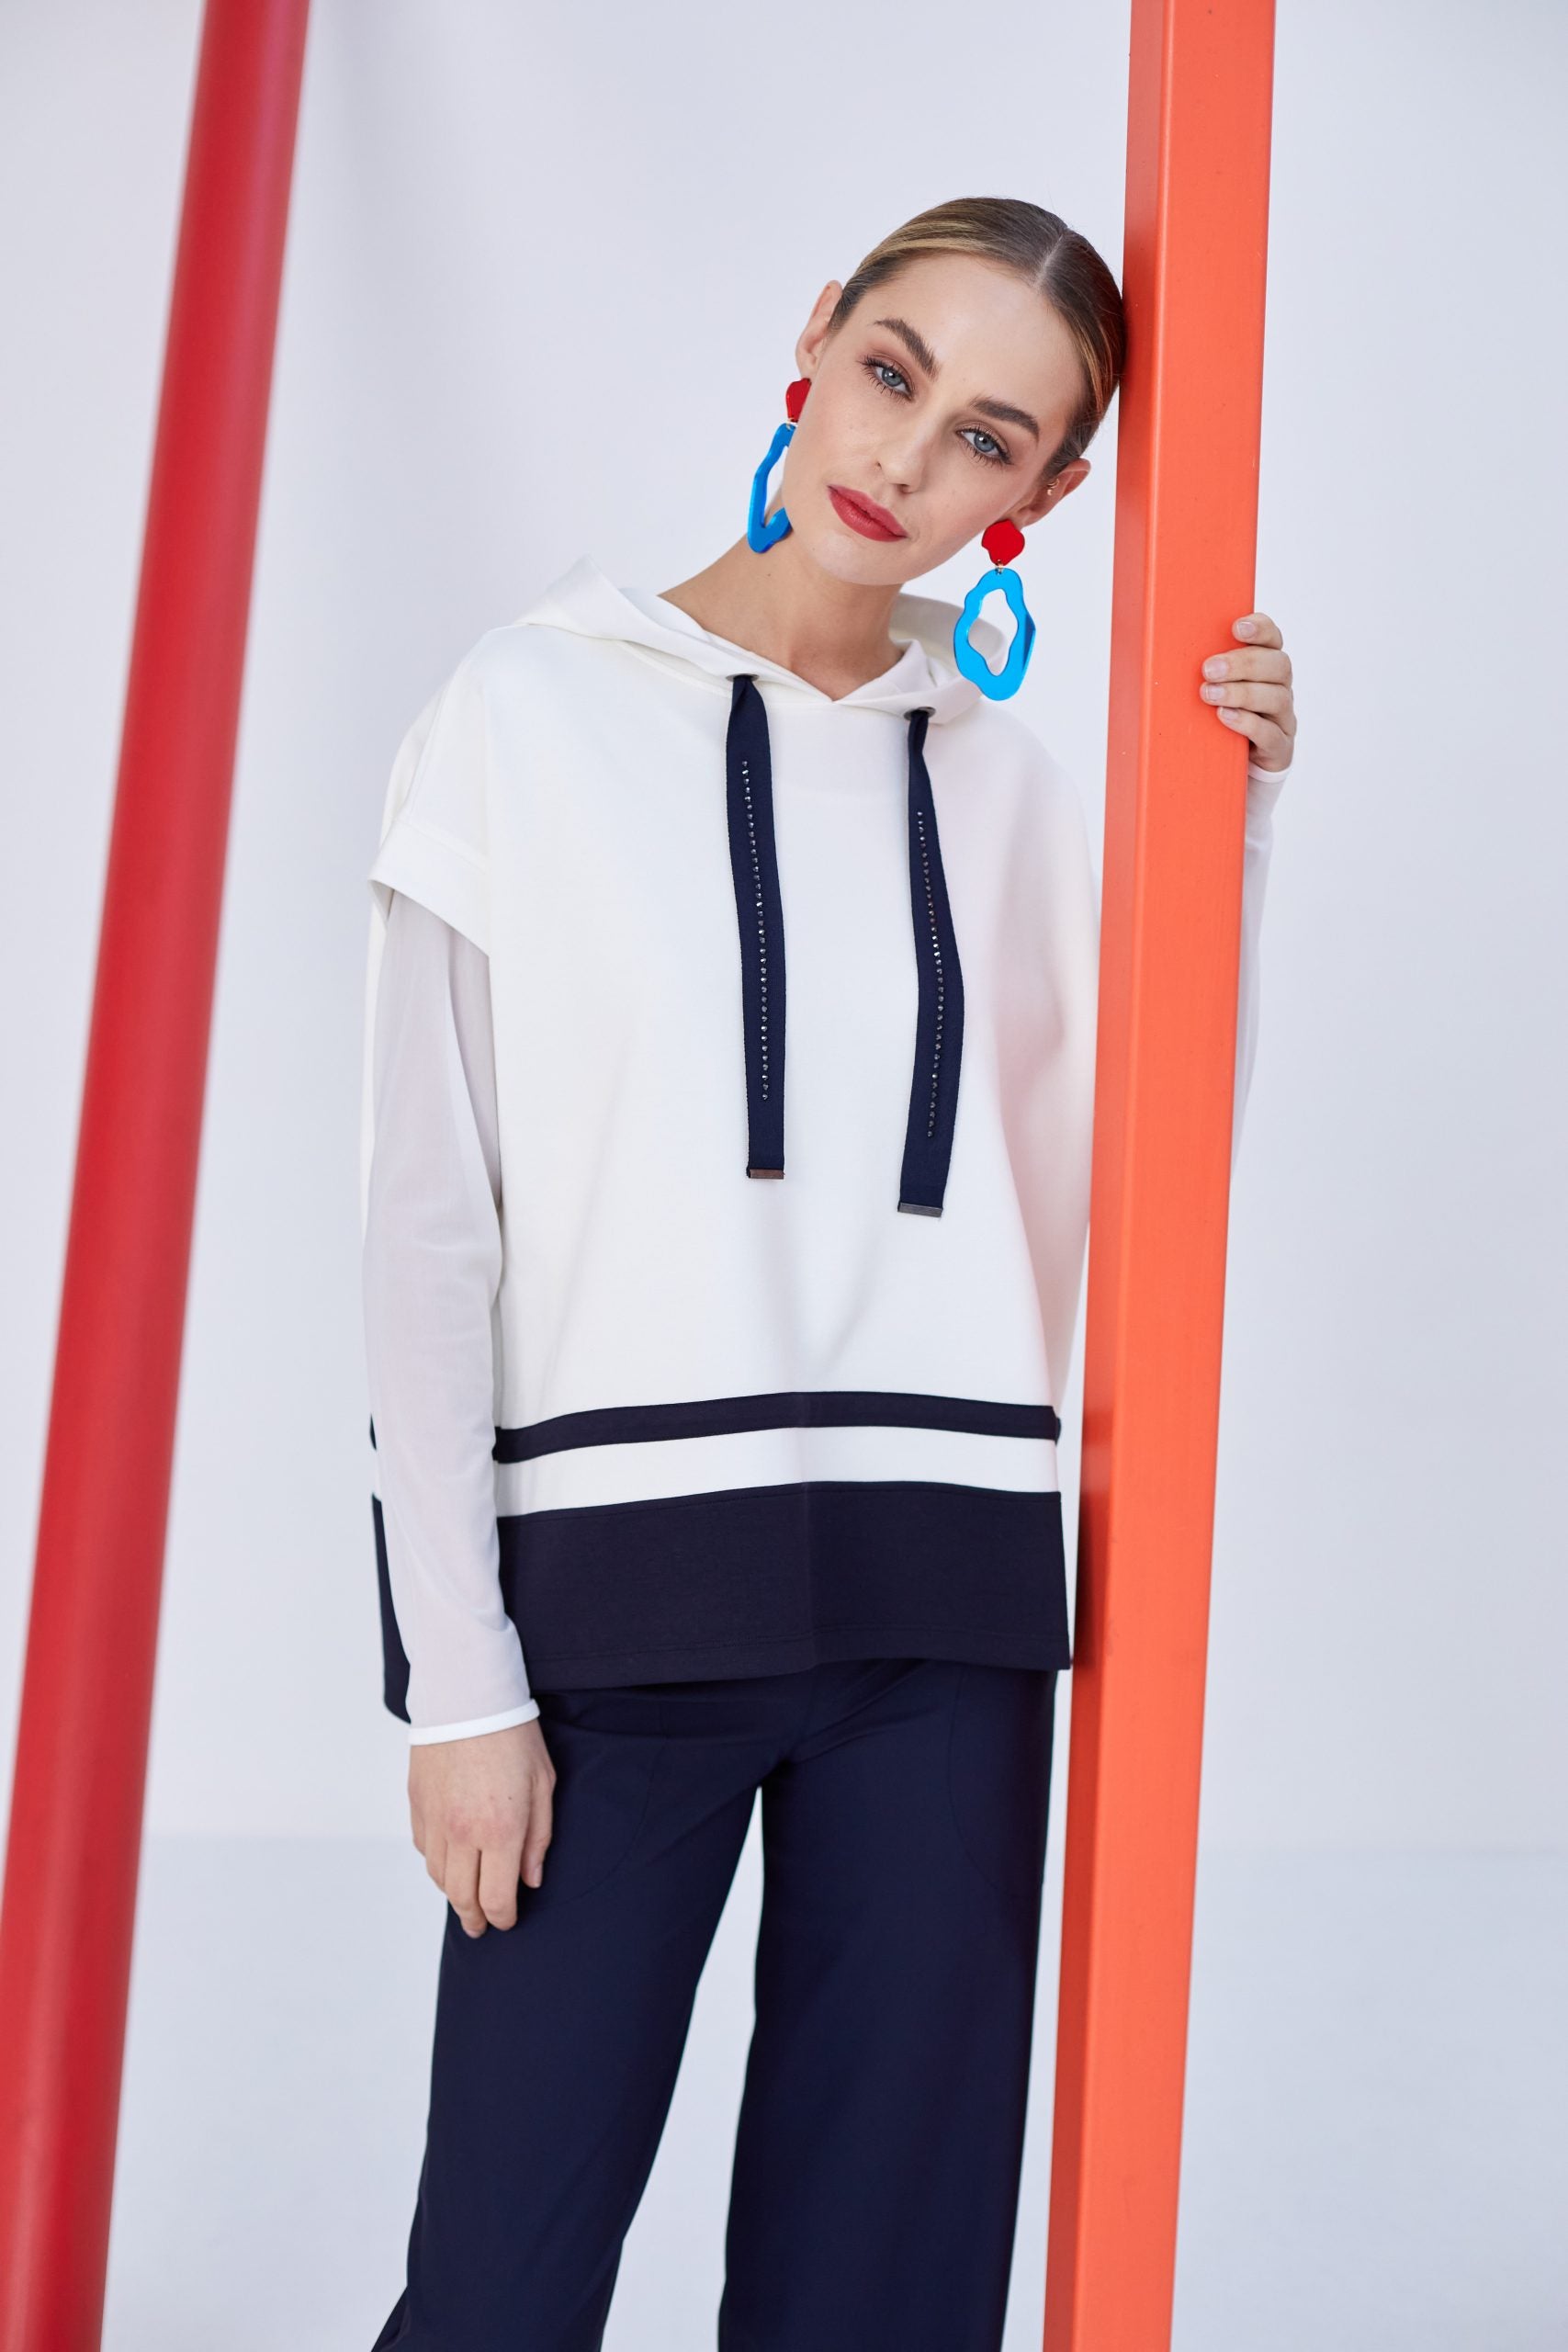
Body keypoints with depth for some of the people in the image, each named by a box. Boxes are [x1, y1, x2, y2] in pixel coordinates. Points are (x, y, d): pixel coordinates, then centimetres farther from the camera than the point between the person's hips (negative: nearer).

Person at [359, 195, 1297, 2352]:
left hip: (943, 1594, 3)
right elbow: (430, 1223, -2)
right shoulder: (537, 709, 2)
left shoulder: (1002, 779, 12)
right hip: (616, 1583, -3)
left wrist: (1231, 822, 0)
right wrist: (459, 1672, -6)